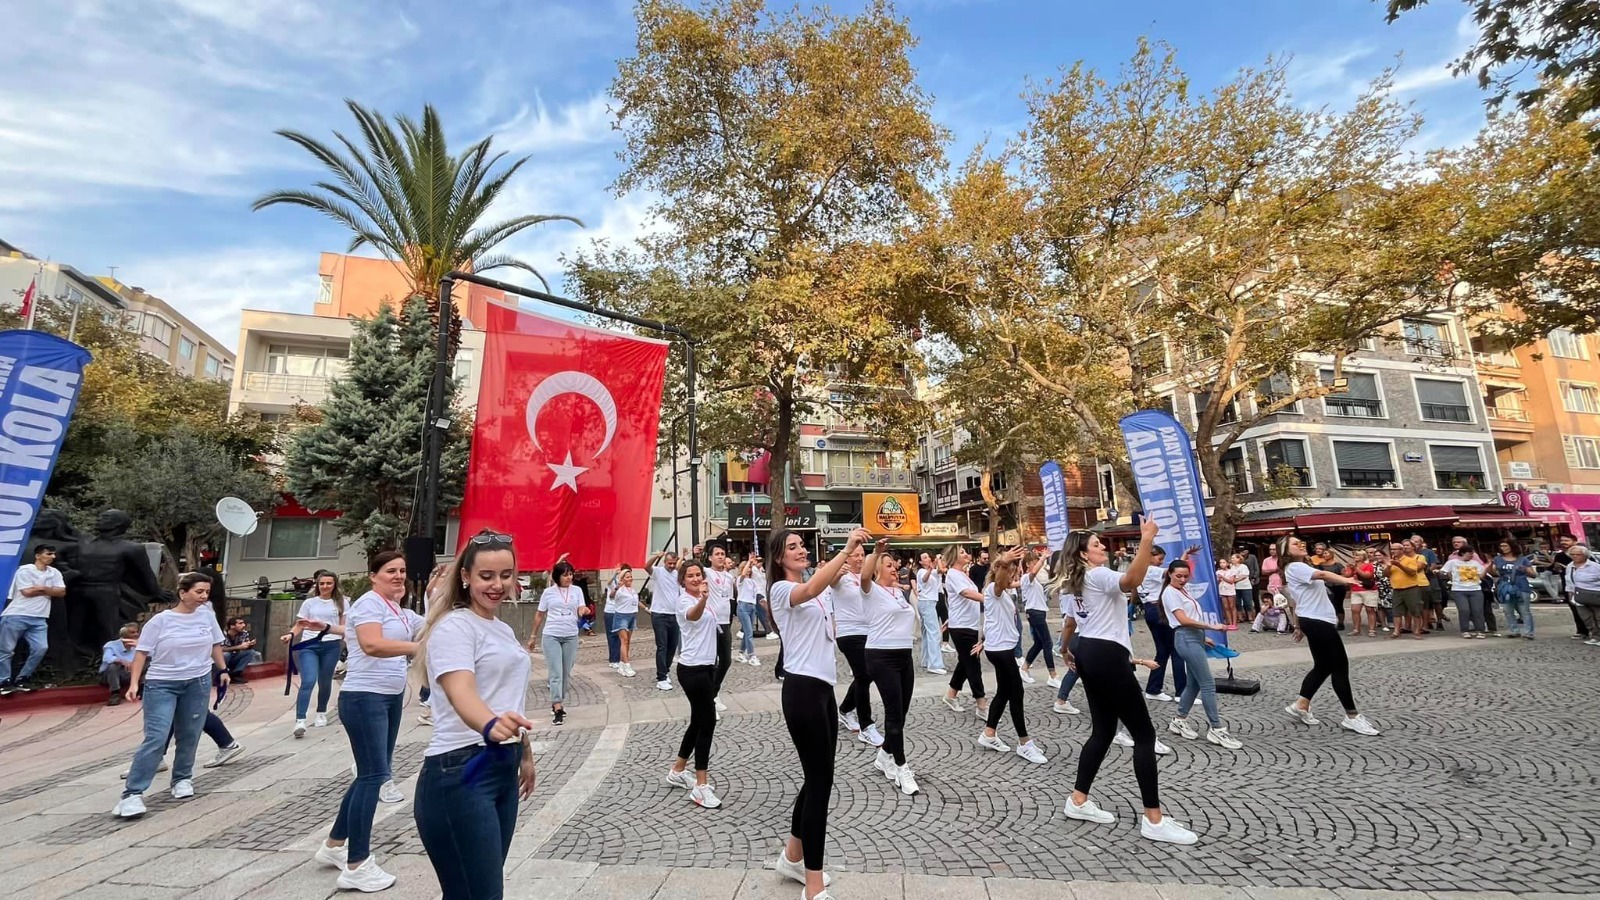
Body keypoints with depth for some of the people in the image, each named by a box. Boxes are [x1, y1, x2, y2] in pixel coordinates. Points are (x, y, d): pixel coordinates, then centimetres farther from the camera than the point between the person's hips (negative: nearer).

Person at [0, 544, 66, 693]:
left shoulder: (55, 573, 11)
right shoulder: (24, 570, -7)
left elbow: (62, 592, 4)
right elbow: (27, 592, -13)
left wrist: (42, 588, -7)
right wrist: (49, 590, -1)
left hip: (39, 619, 4)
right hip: (16, 616, -4)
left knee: (41, 648, -5)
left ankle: (22, 679, 9)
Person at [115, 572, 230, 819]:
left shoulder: (207, 615, 0)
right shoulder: (160, 620, -12)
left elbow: (215, 644, 12)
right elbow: (142, 652, -9)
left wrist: (222, 670, 14)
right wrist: (134, 683, -17)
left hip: (198, 683, 3)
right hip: (161, 684, -3)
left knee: (189, 736, 10)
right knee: (156, 738, -12)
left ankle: (182, 778, 28)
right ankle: (132, 793, -3)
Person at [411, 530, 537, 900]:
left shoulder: (504, 630, 13)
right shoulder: (453, 626, -13)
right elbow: (461, 692, -31)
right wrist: (490, 726, -50)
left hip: (503, 768, 8)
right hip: (460, 774, -8)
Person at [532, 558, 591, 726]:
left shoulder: (577, 591, 3)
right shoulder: (548, 592, 0)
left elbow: (581, 611, -5)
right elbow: (539, 615, 7)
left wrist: (584, 611, -29)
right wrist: (533, 636, 10)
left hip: (571, 636, 2)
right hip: (551, 636, -2)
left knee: (566, 672, 11)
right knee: (555, 672, -9)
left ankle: (558, 702, 26)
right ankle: (558, 708, -11)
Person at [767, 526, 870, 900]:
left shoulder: (815, 587, 17)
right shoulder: (781, 589, -10)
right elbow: (811, 590, -32)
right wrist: (847, 549, -38)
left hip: (823, 687, 9)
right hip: (802, 689, -9)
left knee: (817, 776, 16)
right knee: (820, 779, -5)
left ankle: (792, 857, 35)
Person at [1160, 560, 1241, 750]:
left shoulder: (1183, 590, 17)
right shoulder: (1170, 592, -12)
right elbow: (1183, 620, -19)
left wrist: (1203, 636, 16)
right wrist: (1211, 626, -21)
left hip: (1194, 638, 10)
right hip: (1187, 640, -10)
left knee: (1195, 683, 13)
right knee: (1208, 684, -8)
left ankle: (1179, 720, 23)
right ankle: (1216, 729, -3)